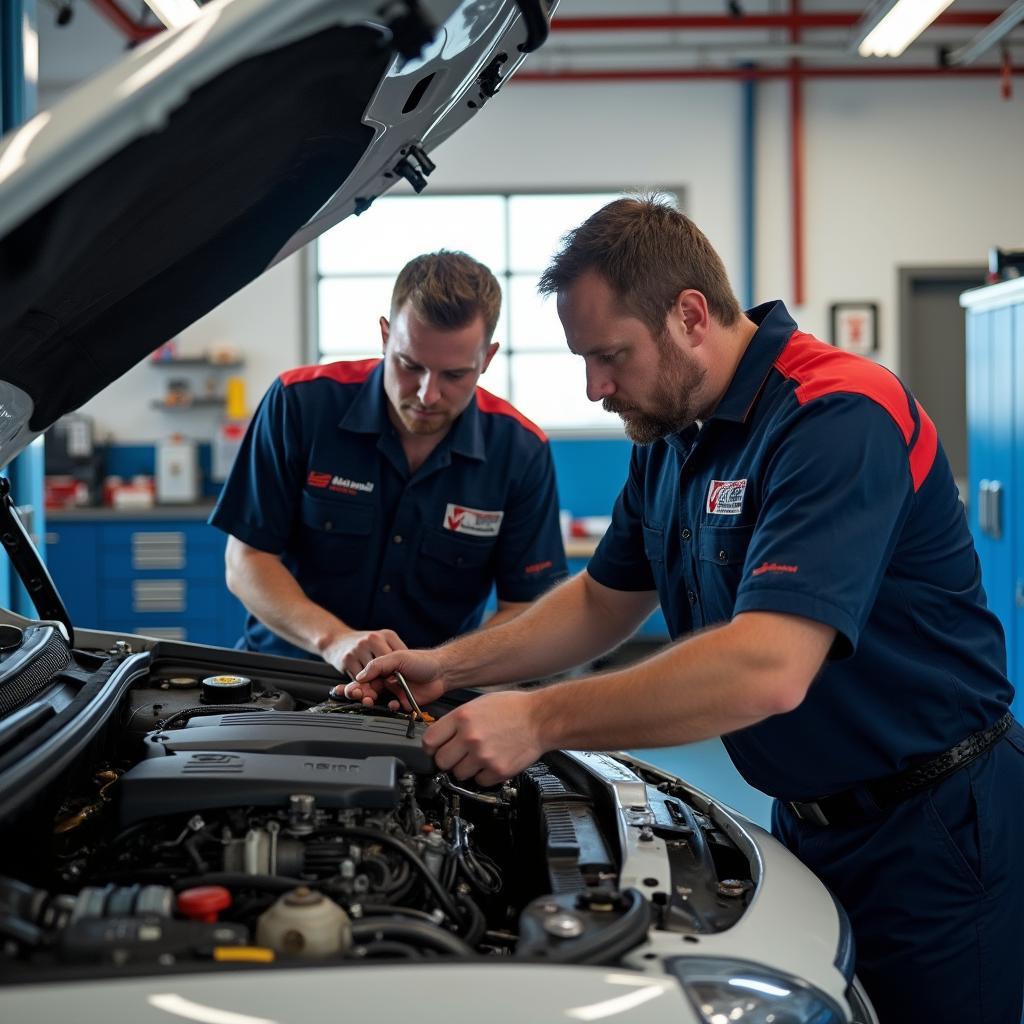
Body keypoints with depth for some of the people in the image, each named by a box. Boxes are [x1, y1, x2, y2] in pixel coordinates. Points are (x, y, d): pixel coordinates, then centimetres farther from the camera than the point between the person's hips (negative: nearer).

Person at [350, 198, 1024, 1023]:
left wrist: (542, 721, -31)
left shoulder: (838, 417, -26)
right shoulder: (671, 439, 4)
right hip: (809, 815, 8)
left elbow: (767, 669, -36)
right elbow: (604, 601, 16)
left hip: (936, 829, -8)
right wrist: (452, 666, 3)